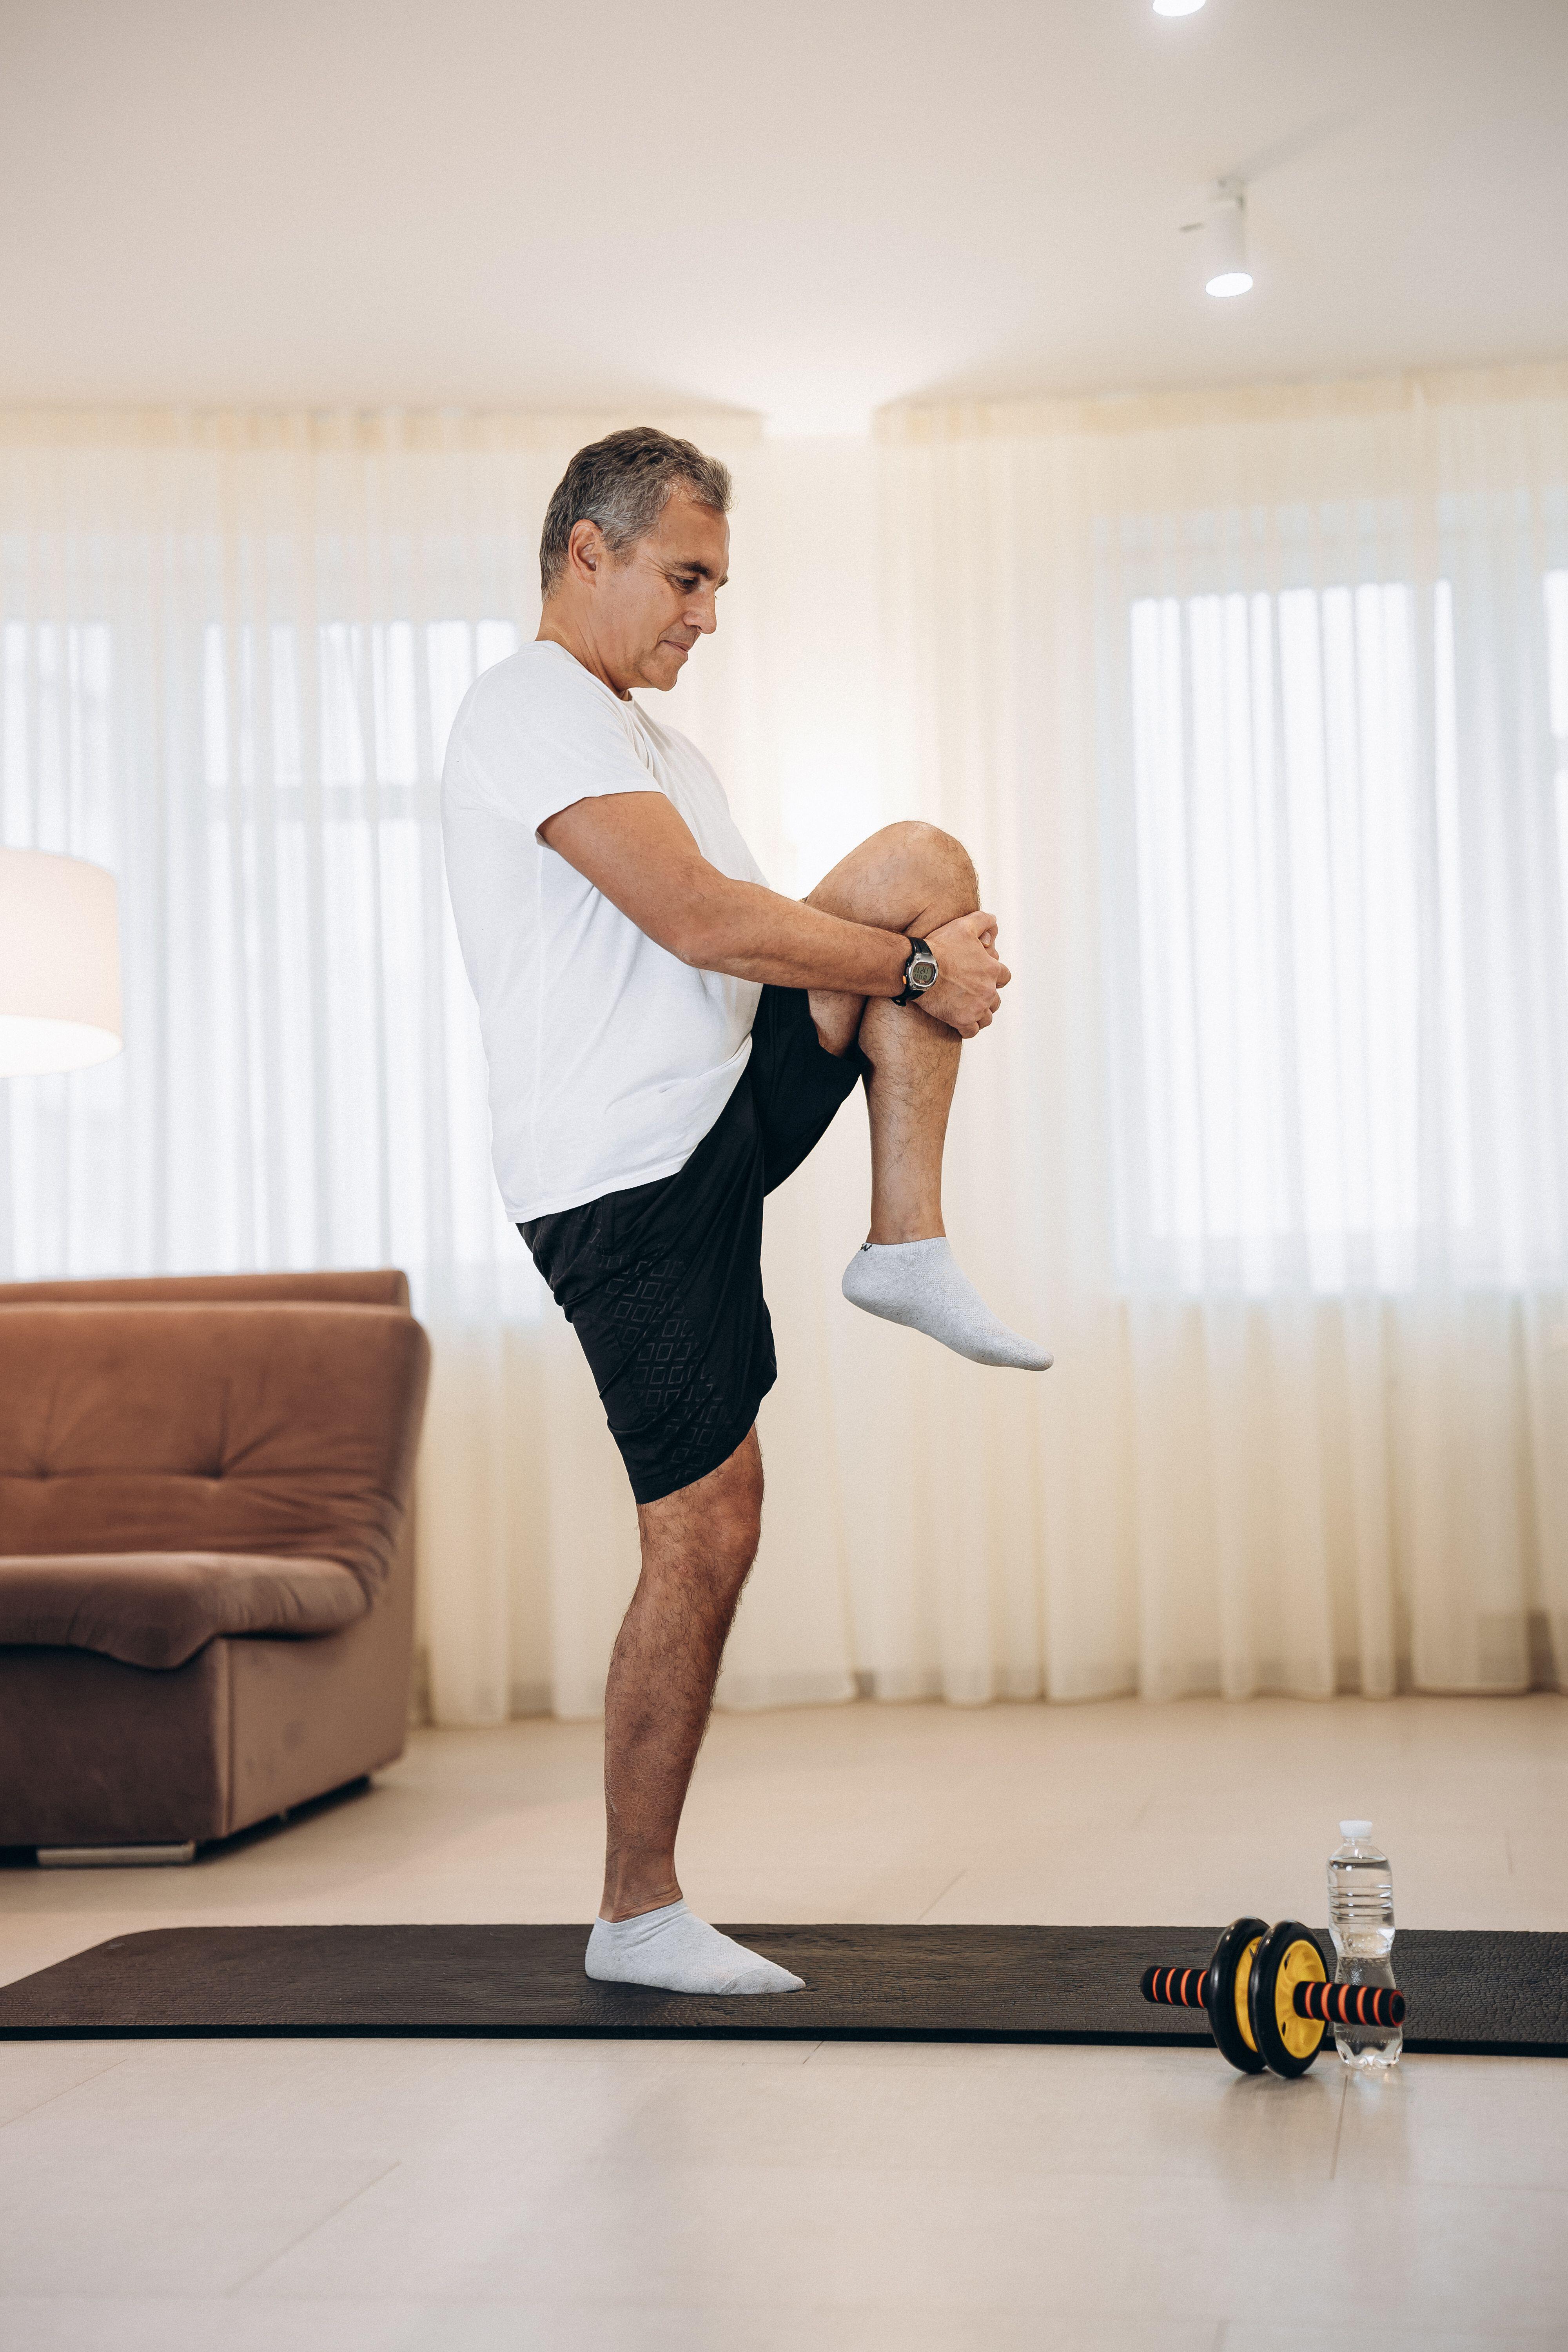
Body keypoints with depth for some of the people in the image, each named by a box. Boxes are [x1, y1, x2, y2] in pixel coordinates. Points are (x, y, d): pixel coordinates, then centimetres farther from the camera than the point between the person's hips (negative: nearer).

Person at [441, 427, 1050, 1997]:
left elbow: (729, 930, 17)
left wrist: (922, 952, 0)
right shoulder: (533, 710, -12)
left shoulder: (634, 735, 22)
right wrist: (917, 969, -12)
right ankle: (639, 1919, 10)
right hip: (630, 1187, -9)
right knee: (704, 1536, -5)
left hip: (724, 1109, 9)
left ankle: (908, 1248, -3)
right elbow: (705, 923, -22)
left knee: (923, 863, -2)